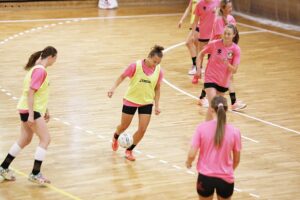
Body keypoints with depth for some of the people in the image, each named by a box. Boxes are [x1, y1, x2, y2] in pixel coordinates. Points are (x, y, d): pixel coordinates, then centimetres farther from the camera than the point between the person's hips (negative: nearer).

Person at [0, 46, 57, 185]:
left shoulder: (38, 68, 12)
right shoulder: (40, 71, -18)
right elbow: (31, 93, -23)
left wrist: (45, 111, 25)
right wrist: (31, 115, -25)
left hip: (27, 109, 10)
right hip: (31, 110, -10)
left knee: (25, 140, 18)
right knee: (45, 139, -9)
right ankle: (35, 174, -9)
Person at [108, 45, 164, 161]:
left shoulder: (158, 71, -11)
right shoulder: (136, 66, -21)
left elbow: (157, 88, 1)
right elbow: (122, 76, -8)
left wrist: (157, 105, -1)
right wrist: (114, 88, -19)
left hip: (147, 103, 2)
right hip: (131, 100, -2)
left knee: (142, 130, -4)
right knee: (124, 126, 14)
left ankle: (129, 151, 20)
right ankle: (115, 138, 50)